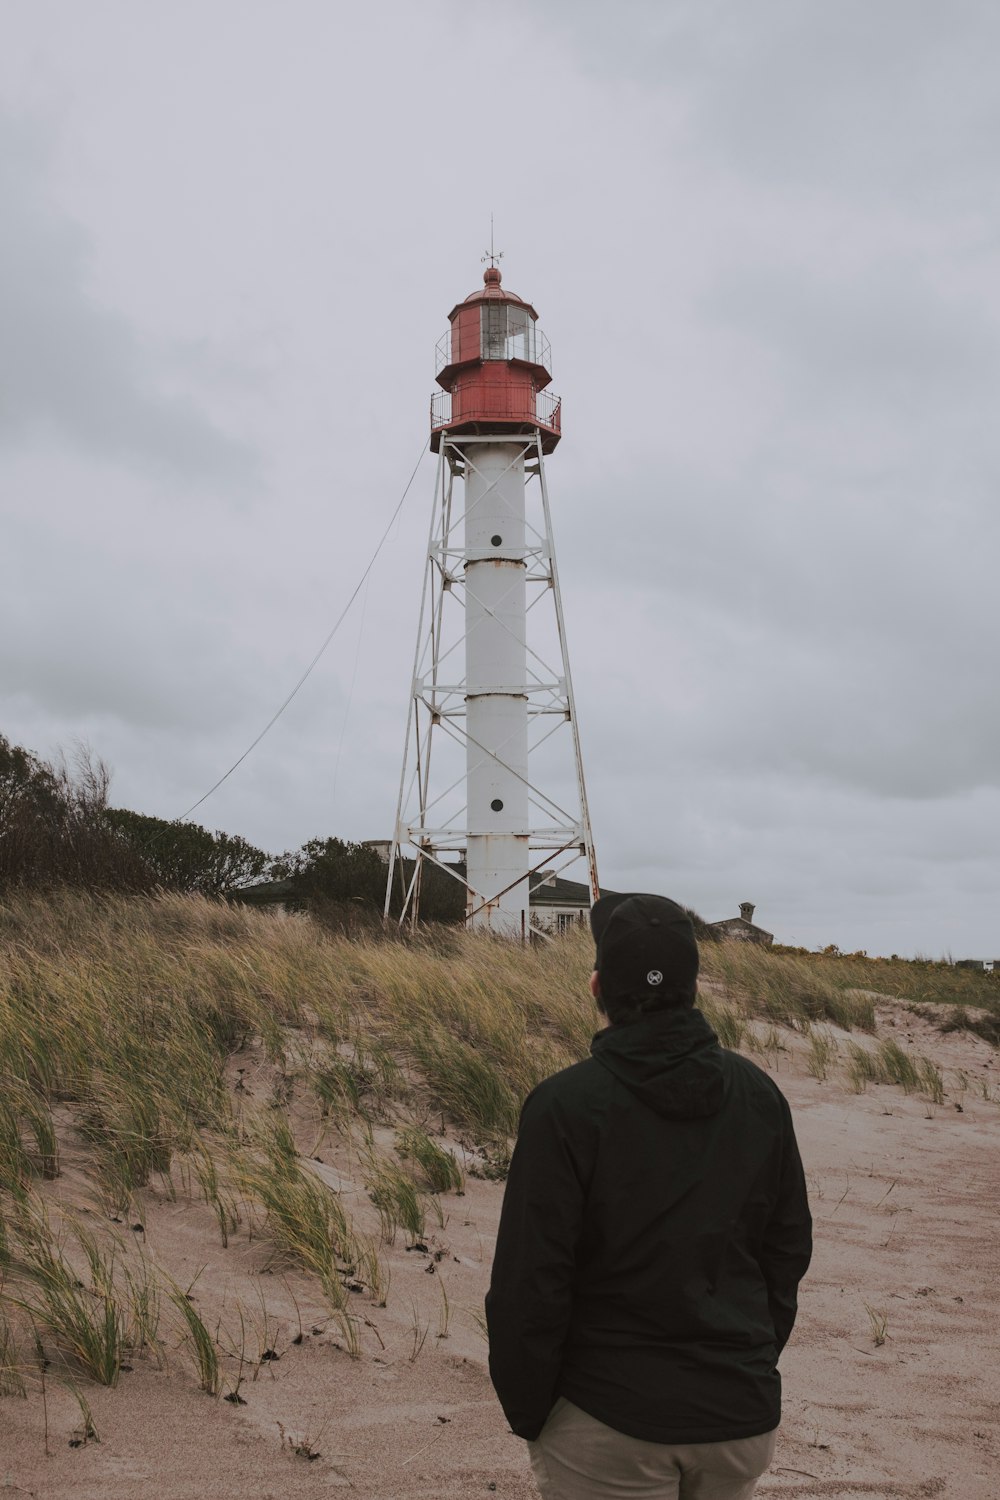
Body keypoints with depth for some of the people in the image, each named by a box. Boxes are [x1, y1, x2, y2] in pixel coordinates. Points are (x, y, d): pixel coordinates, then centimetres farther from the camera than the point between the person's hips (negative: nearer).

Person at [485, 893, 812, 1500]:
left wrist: (527, 1413, -2)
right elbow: (789, 1250, 7)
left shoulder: (565, 1105, -18)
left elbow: (530, 1281, -16)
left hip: (608, 1424, -4)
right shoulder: (760, 1094, -3)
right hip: (744, 1416, 5)